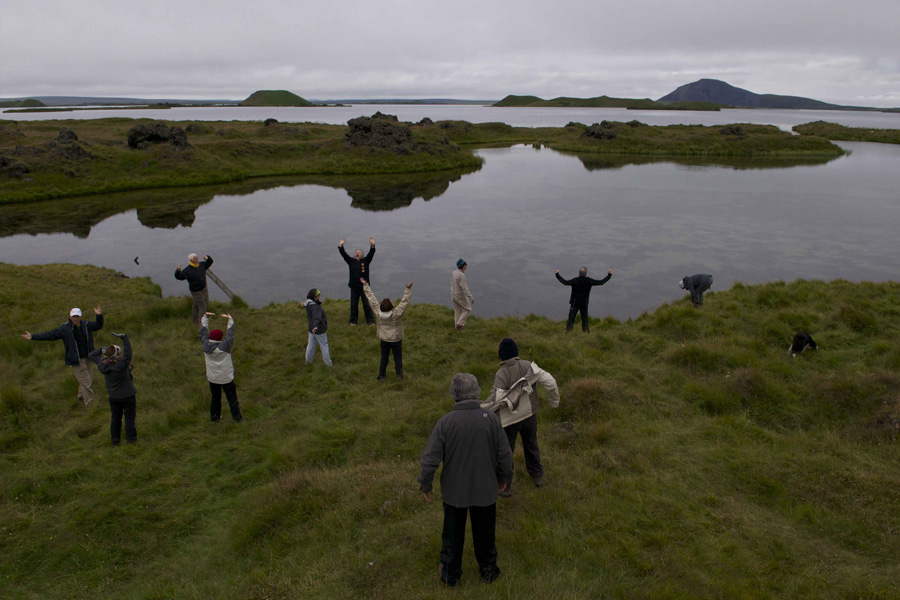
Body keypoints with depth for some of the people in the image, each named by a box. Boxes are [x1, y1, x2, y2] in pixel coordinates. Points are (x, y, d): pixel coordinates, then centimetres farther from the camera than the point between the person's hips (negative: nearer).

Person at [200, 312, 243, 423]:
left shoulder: (206, 346, -12)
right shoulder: (225, 346, -23)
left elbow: (203, 330, 0)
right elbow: (230, 333, -11)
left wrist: (206, 316, 10)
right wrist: (230, 319, 2)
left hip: (212, 378, 4)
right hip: (226, 378, -4)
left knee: (215, 398, 22)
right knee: (232, 399, 12)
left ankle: (214, 417, 35)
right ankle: (236, 417, 22)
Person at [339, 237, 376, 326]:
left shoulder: (365, 261, 3)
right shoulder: (351, 261, 7)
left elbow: (371, 254, -9)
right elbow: (344, 254, -1)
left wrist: (372, 245, -23)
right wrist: (341, 246, -12)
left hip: (364, 287, -1)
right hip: (354, 287, 2)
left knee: (367, 304, 3)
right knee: (353, 305, 7)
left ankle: (370, 321, 12)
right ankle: (353, 321, 18)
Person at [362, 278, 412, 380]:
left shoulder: (378, 312, -18)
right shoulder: (396, 313, -27)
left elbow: (371, 298, -13)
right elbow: (404, 301, -27)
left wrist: (365, 285, -8)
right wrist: (408, 289, -29)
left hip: (384, 340, 3)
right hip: (396, 340, -3)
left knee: (384, 358, 17)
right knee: (398, 358, 12)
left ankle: (381, 376, 23)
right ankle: (399, 374, 14)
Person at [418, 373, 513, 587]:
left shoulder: (445, 422, -20)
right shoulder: (491, 418, -16)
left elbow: (430, 458, -16)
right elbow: (504, 454, -7)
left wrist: (425, 484, 1)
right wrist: (503, 477, 11)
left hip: (454, 491, -1)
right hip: (485, 489, 1)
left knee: (453, 535, 20)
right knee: (484, 533, 23)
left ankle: (450, 574, 38)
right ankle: (488, 570, 42)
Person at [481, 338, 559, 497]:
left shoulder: (501, 374, -23)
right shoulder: (529, 366, -12)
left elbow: (496, 400, -25)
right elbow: (549, 382, -12)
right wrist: (554, 400, 4)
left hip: (509, 419, -4)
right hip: (529, 415, 4)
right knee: (531, 445, 26)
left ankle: (505, 487, 21)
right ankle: (537, 477, 42)